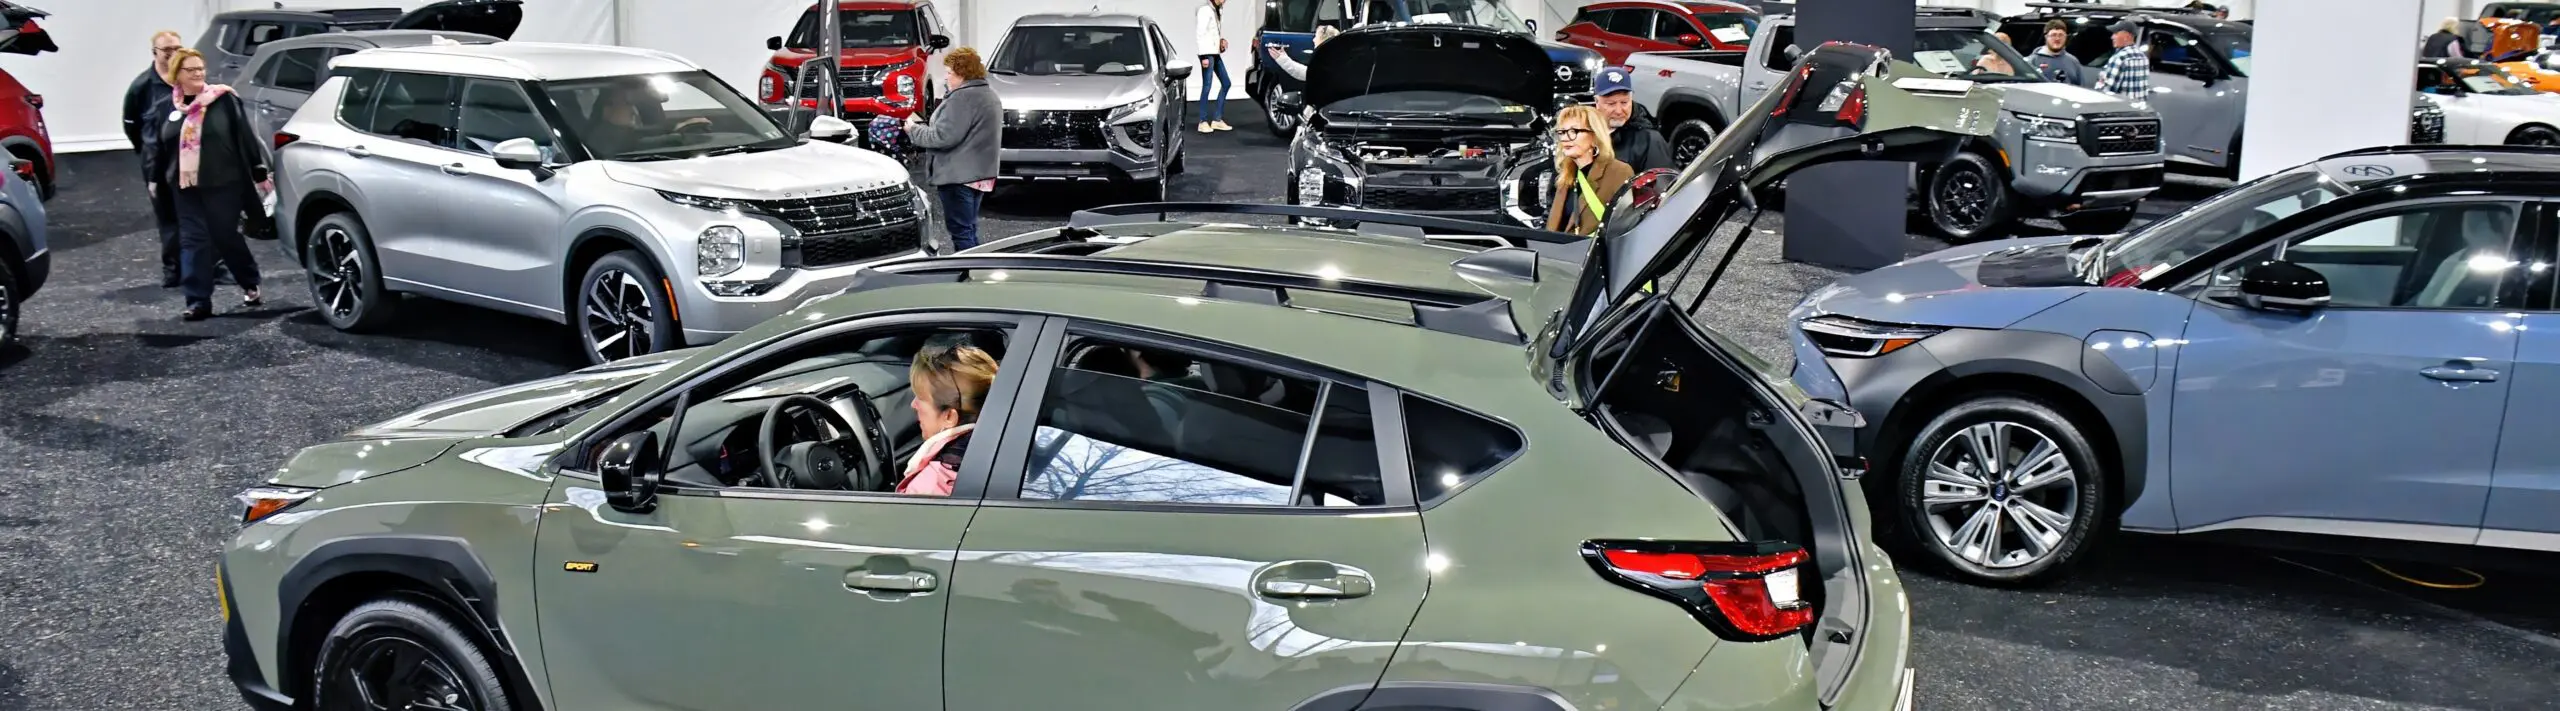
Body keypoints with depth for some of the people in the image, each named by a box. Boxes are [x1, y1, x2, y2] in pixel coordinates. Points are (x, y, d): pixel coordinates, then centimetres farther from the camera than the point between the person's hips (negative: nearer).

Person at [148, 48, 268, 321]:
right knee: (192, 241, 1)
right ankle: (198, 301, 2)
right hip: (185, 186, 4)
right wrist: (155, 179, 20)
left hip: (223, 184, -4)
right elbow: (159, 145, 17)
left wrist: (259, 173, -6)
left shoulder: (224, 100, -4)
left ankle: (250, 285, 27)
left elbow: (245, 137, -5)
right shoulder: (168, 106, 8)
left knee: (226, 236, 4)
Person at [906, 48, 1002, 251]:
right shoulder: (989, 95, 16)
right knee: (969, 230, 16)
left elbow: (943, 137, -21)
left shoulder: (962, 97, -17)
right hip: (980, 175, 10)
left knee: (960, 231, -6)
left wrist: (914, 130, -6)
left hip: (958, 176, -10)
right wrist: (923, 124, 16)